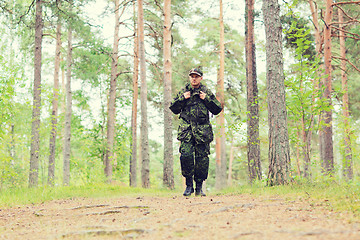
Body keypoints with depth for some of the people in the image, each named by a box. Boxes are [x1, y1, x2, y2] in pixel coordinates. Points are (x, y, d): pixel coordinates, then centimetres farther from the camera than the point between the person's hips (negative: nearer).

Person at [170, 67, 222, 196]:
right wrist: (182, 98, -3)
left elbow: (217, 110, 8)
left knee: (202, 158, 0)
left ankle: (199, 187, 12)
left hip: (203, 130, 0)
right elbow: (174, 109, 11)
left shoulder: (207, 92, 11)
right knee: (186, 155, -15)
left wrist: (206, 99, -4)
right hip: (186, 129, 0)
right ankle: (189, 185, 0)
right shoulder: (183, 92, 12)